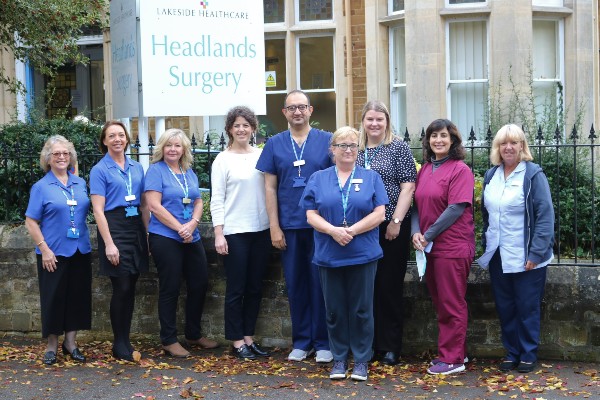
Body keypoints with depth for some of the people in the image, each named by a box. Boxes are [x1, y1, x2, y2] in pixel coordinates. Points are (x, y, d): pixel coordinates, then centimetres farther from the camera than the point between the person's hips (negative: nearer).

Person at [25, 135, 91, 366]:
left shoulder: (80, 183, 8)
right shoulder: (41, 187, -4)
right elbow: (31, 222, -6)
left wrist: (86, 241, 7)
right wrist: (44, 249, -13)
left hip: (80, 251, 4)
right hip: (54, 253, -4)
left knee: (77, 296, 8)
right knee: (54, 298, 3)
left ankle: (70, 342, 21)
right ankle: (52, 345, 17)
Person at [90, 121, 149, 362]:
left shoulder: (137, 168, 12)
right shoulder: (100, 170, -3)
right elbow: (98, 210, -9)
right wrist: (109, 243, -16)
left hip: (136, 227, 5)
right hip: (114, 227, -5)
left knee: (131, 288, 8)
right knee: (121, 288, -5)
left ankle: (125, 342, 17)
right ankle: (120, 345, 7)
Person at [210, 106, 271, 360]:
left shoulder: (262, 155, 7)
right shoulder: (223, 160, -2)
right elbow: (217, 200, -5)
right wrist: (218, 234, -11)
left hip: (261, 230, 4)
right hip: (235, 232, -4)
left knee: (255, 287, 10)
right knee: (236, 289, 1)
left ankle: (249, 338, 20)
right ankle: (237, 342, 11)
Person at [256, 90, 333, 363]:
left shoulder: (326, 141, 2)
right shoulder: (275, 144, 7)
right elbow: (270, 187, 7)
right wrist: (274, 227, 1)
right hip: (289, 227, 2)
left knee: (321, 283, 2)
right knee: (295, 285, 8)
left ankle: (323, 342, 12)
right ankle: (301, 342, 18)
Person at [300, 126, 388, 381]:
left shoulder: (371, 178, 6)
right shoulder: (318, 179, 8)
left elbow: (379, 214, -3)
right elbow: (311, 216, 1)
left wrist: (352, 231, -15)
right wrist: (333, 231, -16)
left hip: (363, 254, -1)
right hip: (329, 255, 1)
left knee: (361, 309, 3)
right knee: (335, 309, 7)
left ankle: (361, 360, 14)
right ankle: (339, 358, 19)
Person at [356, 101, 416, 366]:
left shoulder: (399, 148, 0)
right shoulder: (356, 151, 11)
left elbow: (408, 186, -6)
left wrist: (396, 221, -12)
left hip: (392, 227, -3)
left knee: (390, 286, 0)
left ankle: (390, 348, 8)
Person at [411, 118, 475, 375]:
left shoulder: (460, 170, -9)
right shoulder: (424, 170, 12)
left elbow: (456, 208, -16)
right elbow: (417, 205, 12)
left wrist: (428, 235, -14)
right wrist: (416, 232, -6)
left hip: (452, 246, -7)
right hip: (429, 247, 8)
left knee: (451, 304, -1)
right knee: (439, 302, 14)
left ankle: (452, 359, 7)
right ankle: (457, 351, 27)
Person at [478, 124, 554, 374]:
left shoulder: (533, 175, -8)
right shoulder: (491, 175, 9)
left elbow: (545, 215, -12)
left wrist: (536, 253, -17)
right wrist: (485, 247, 11)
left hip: (525, 257, -5)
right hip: (498, 257, 5)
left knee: (527, 307, 4)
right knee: (505, 307, 10)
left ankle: (528, 355, 17)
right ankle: (511, 352, 23)